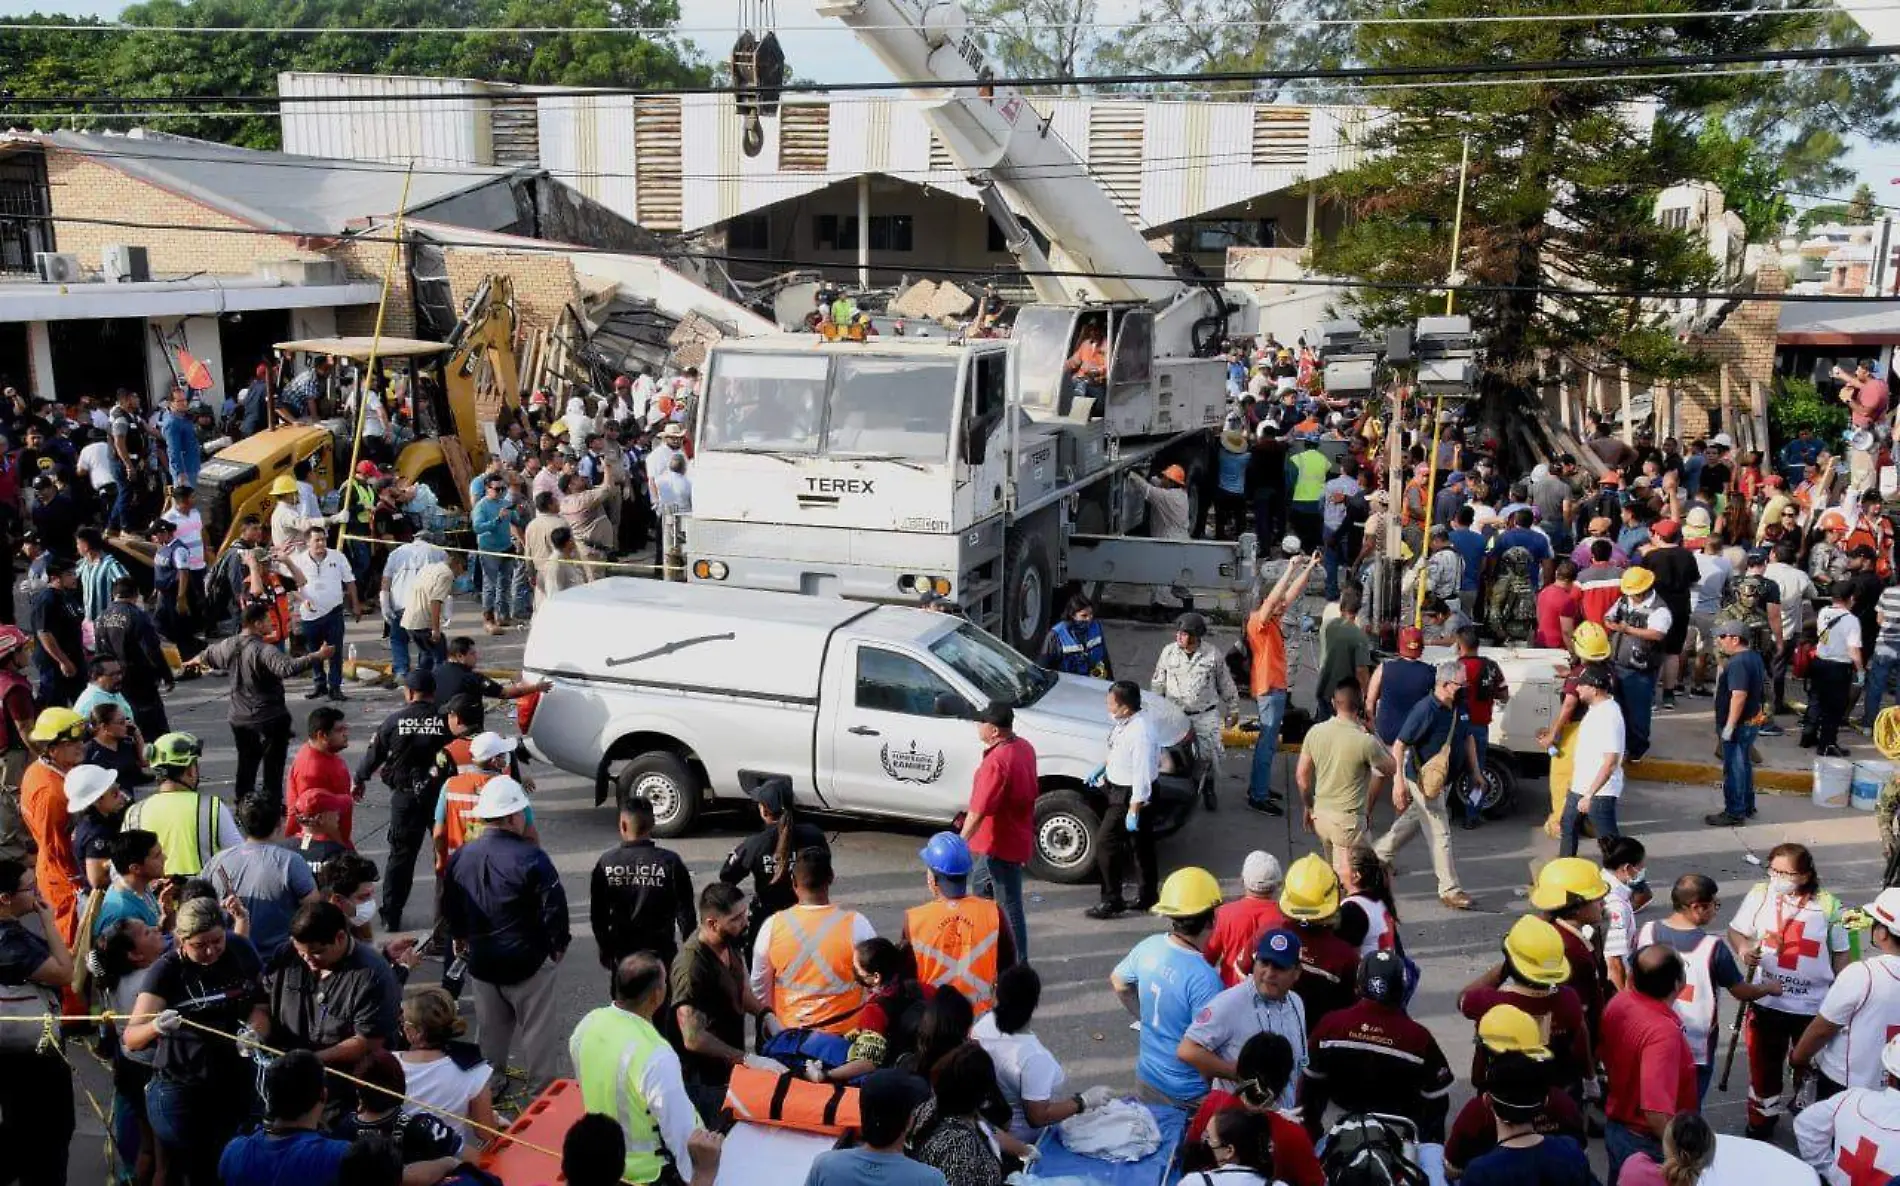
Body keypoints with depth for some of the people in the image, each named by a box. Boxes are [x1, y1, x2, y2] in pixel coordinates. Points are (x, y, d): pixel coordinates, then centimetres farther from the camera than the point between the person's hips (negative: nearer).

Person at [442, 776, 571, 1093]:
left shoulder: (461, 857, -4)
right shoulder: (530, 858, -22)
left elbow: (450, 907, 11)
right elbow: (553, 908, -19)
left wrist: (459, 937, 28)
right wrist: (558, 944, -2)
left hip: (481, 960, 5)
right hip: (528, 960, -5)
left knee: (491, 1027, 22)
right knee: (537, 1029, 9)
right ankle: (542, 1088, 17)